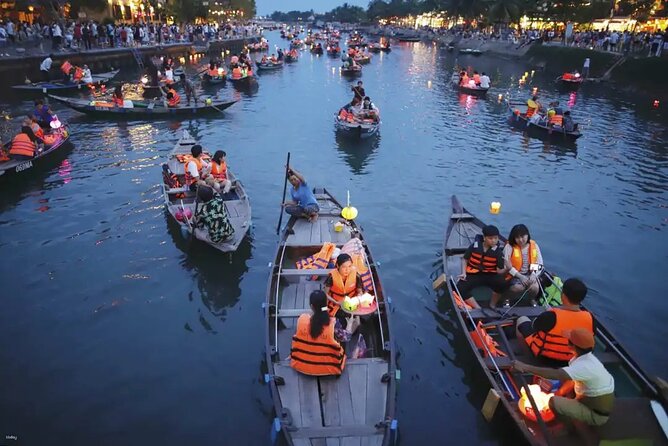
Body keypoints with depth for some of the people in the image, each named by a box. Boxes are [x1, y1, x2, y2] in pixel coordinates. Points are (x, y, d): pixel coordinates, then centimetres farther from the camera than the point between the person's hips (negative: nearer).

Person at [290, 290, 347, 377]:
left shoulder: (302, 319, -18)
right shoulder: (333, 323, -26)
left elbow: (297, 341, -3)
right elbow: (336, 349, -14)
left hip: (301, 365, 3)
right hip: (327, 369, -3)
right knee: (341, 350, 25)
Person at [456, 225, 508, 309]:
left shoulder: (498, 251, -7)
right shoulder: (474, 246, -7)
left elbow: (500, 271, -10)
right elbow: (465, 259, 7)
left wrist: (506, 269, -33)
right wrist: (464, 273, -6)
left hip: (489, 275, 0)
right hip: (473, 274, 0)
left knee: (502, 283, -31)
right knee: (460, 288, -26)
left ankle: (492, 305, -6)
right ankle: (478, 309, -17)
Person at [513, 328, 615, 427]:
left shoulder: (584, 367, -31)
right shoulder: (586, 358, -2)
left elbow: (556, 374, -42)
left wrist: (525, 367, -41)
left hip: (597, 415, -9)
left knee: (554, 402, -23)